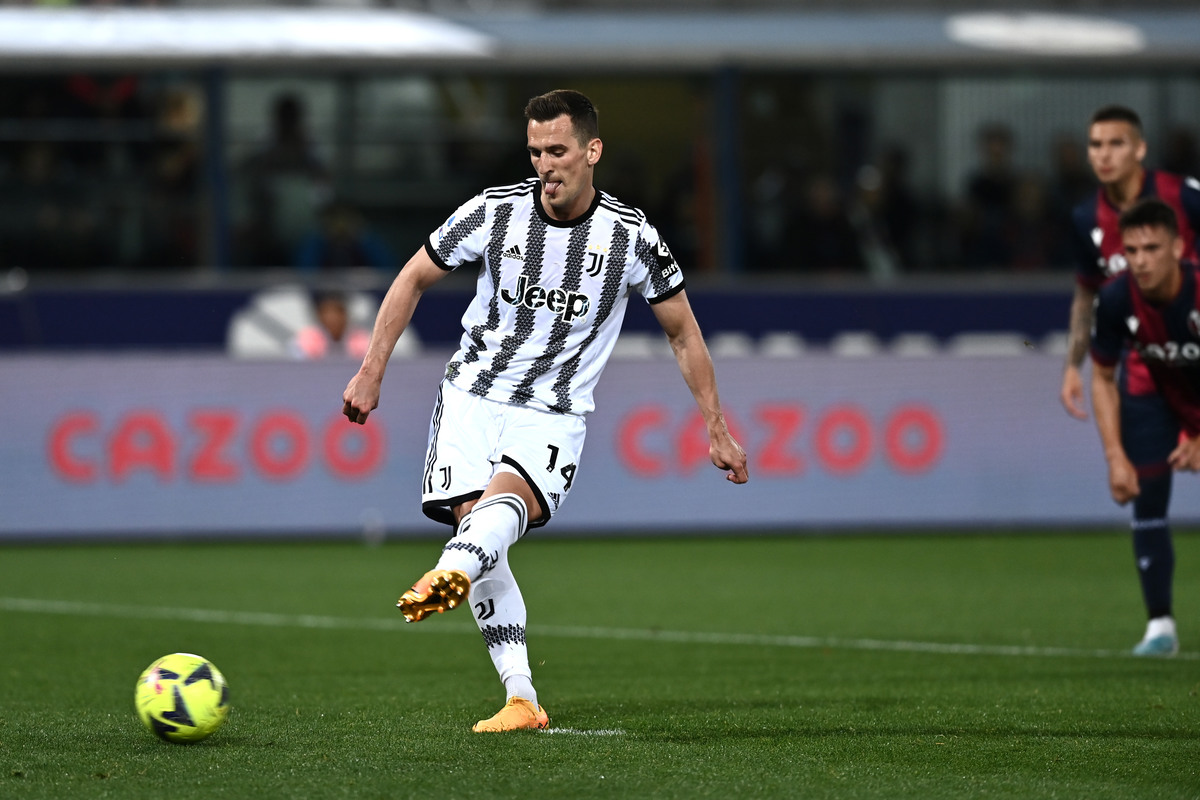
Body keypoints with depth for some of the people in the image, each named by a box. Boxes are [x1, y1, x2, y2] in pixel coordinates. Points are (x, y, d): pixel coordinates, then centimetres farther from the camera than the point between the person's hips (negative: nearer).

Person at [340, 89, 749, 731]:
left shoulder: (632, 236, -5)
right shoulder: (496, 211, -4)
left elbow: (683, 332, 8)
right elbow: (414, 278, 9)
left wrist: (716, 427, 9)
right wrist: (370, 372, 6)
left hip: (554, 415, -2)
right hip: (473, 395, 2)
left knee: (507, 496, -32)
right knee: (479, 529, -13)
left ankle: (450, 572, -63)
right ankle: (522, 701, -11)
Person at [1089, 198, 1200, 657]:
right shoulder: (1115, 300, -26)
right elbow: (1102, 378, -9)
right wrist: (1115, 456, -14)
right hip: (1154, 391, 2)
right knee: (1147, 501, -9)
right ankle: (1160, 625, -1)